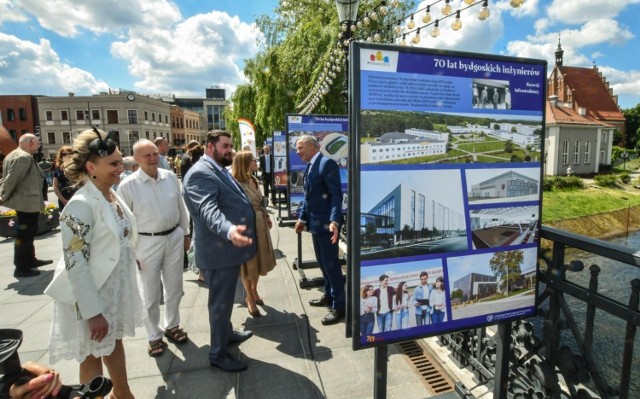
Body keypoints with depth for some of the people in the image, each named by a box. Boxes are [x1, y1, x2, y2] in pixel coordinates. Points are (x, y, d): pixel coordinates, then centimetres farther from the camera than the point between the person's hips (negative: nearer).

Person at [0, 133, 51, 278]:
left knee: (28, 234, 20)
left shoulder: (12, 155, 13)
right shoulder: (25, 157, -20)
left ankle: (30, 260, 33)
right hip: (27, 203, -11)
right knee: (23, 236, -2)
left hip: (24, 202, 11)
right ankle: (21, 268, 6)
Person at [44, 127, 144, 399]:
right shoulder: (81, 205, -23)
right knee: (93, 354, 13)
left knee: (115, 342, 22)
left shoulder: (113, 197, 1)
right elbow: (76, 263, -24)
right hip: (91, 294, -8)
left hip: (116, 288, 8)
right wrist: (93, 311, -23)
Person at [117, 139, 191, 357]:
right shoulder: (128, 185, -11)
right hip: (147, 242, -3)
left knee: (174, 288, 17)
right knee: (150, 294, 10)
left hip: (174, 237, 4)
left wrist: (185, 233, 11)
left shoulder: (171, 177, 0)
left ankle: (171, 325, 38)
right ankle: (154, 335, 29)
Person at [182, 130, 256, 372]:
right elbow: (208, 210, -37)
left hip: (230, 248, 10)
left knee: (226, 299, 25)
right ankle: (218, 353, 22)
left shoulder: (220, 170, 13)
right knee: (220, 302, 5)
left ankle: (227, 333, 45)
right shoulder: (200, 173, -21)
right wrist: (228, 230, -54)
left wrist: (258, 216, 34)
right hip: (219, 251, -10)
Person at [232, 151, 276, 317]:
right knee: (248, 262, 7)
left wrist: (266, 216, 14)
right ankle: (250, 299, 26)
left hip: (259, 224, 8)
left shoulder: (253, 180, 7)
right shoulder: (237, 183, -19)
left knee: (258, 260, 18)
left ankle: (254, 292, 39)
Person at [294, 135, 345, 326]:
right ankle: (329, 295, 36)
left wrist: (334, 221, -29)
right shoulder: (310, 167, 13)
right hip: (315, 223, 9)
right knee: (322, 263, 19)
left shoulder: (327, 163, -14)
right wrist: (302, 218, 18)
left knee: (331, 264, 0)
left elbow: (336, 194, -20)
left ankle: (338, 306, 13)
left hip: (326, 223, -9)